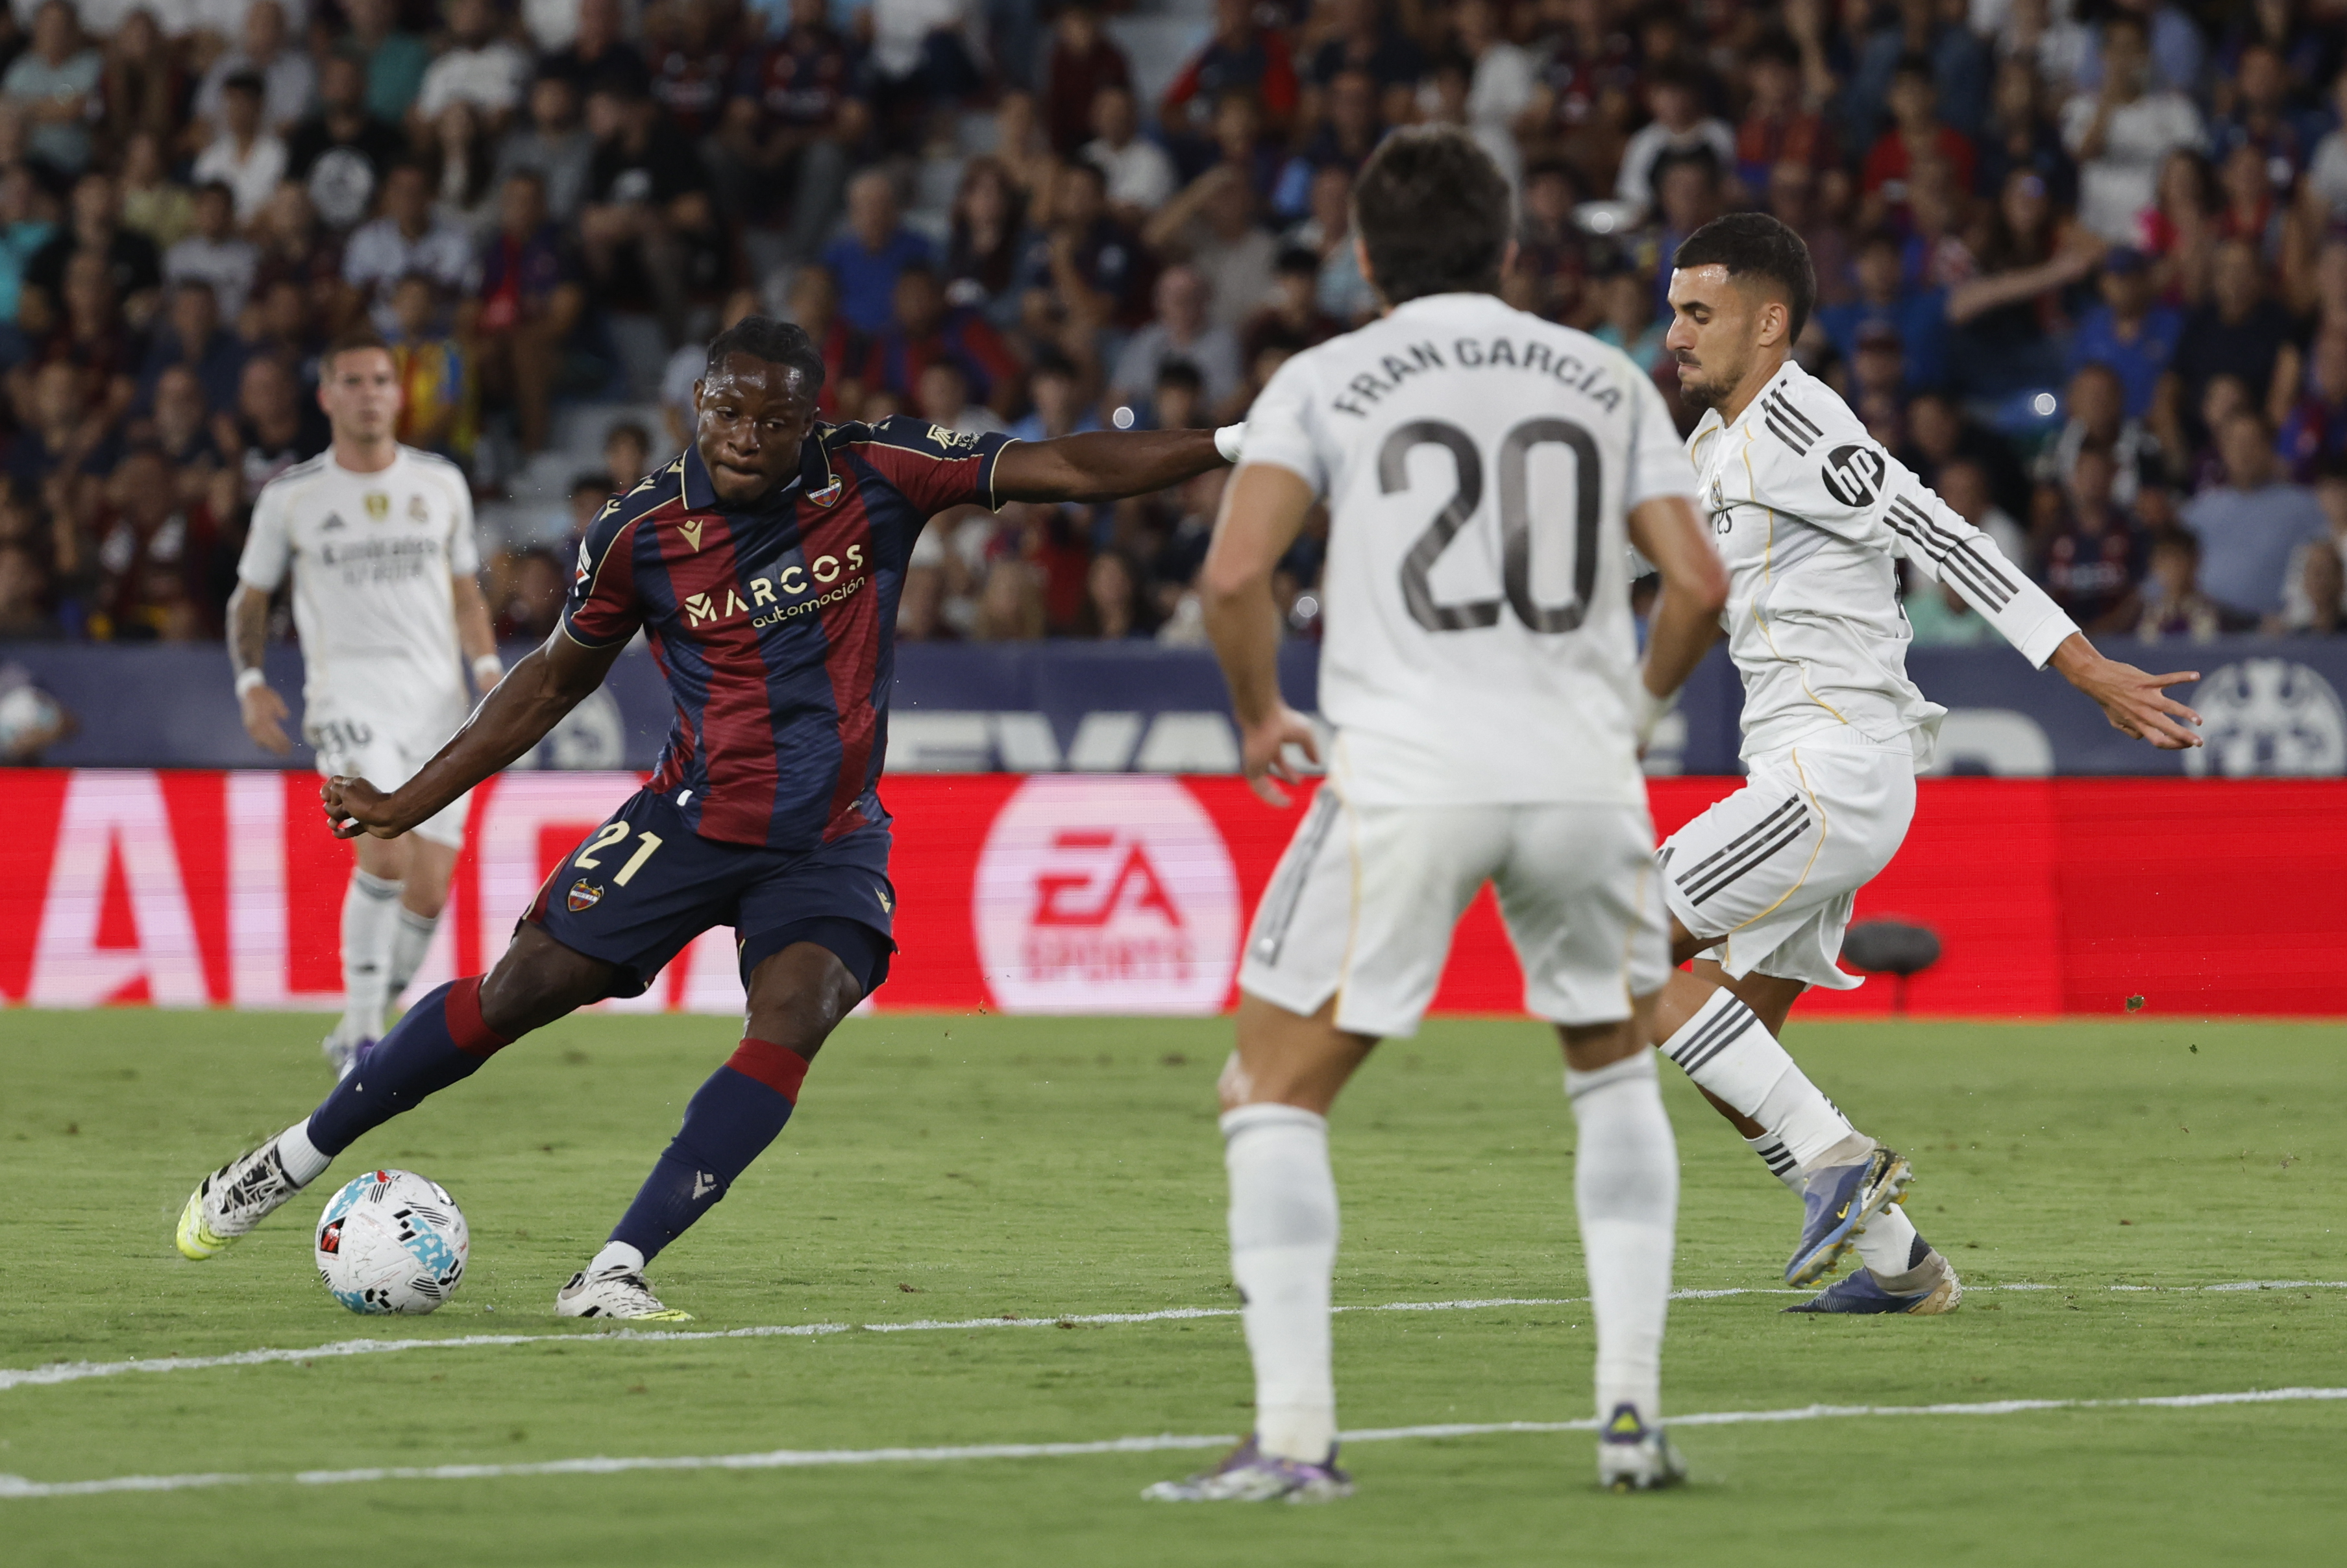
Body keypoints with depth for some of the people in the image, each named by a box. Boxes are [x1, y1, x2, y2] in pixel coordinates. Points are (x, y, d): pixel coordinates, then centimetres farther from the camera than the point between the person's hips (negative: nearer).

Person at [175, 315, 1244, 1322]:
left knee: (792, 1021, -24)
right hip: (689, 819, 0)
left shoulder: (875, 477, -8)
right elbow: (556, 680, 9)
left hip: (831, 844, 0)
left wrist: (1232, 445, -20)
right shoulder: (640, 533, -6)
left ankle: (619, 1267, -22)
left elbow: (1067, 468, -9)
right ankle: (294, 1160, 13)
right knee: (517, 993, -5)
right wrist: (404, 806, 10)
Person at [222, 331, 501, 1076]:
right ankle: (361, 1029, -14)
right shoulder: (290, 496, 4)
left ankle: (359, 1032, 18)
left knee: (427, 895, -3)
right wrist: (251, 684, -2)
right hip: (350, 695, -3)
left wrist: (487, 666, 3)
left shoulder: (441, 484, 11)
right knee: (385, 852, -26)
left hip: (438, 700, 3)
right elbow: (249, 600, 14)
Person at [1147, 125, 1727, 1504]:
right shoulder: (1604, 381, 13)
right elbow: (1699, 581, 6)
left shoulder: (1327, 382, 6)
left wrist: (1260, 715, 10)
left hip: (1405, 773, -3)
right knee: (1617, 1067, 25)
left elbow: (1234, 574, -7)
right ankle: (1633, 1408, 14)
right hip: (1583, 771, 3)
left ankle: (1294, 1438, -5)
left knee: (1275, 1092, 7)